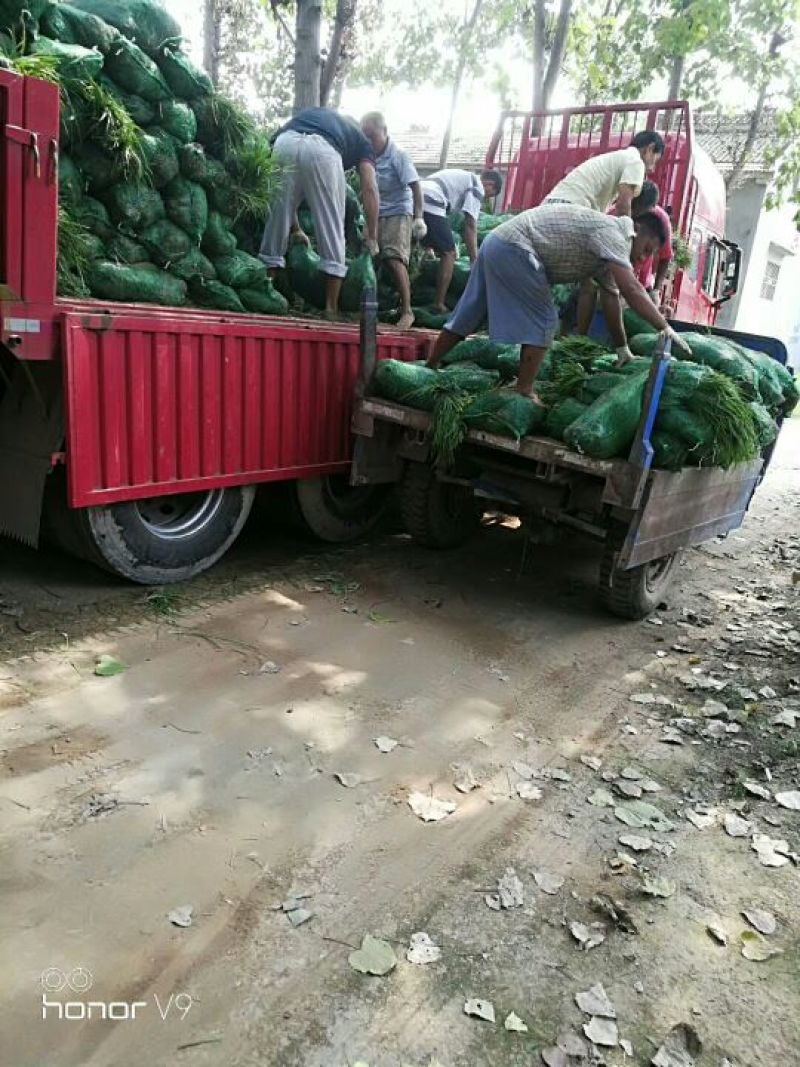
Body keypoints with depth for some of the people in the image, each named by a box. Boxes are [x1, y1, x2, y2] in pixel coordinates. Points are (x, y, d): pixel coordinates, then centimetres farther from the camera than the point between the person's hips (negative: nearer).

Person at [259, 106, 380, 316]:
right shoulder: (360, 139, 33)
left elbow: (288, 194, 37)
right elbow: (369, 189, 16)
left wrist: (295, 229, 42)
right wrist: (372, 238, 18)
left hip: (284, 142, 3)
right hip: (322, 150, -3)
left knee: (277, 220, 15)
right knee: (332, 227, 8)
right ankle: (331, 308, 8)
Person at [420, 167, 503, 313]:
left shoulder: (461, 177, 33)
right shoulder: (477, 186, 7)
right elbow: (470, 225, 0)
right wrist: (475, 260, 1)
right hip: (430, 205, -9)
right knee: (449, 253, 1)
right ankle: (439, 305, -2)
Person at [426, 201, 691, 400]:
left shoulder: (607, 241, 19)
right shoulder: (612, 232, -10)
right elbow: (631, 290, -20)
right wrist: (666, 328, -18)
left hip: (497, 244, 10)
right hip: (513, 248, -10)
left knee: (467, 316, 16)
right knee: (542, 321, -6)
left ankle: (430, 368, 26)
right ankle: (524, 393, -3)